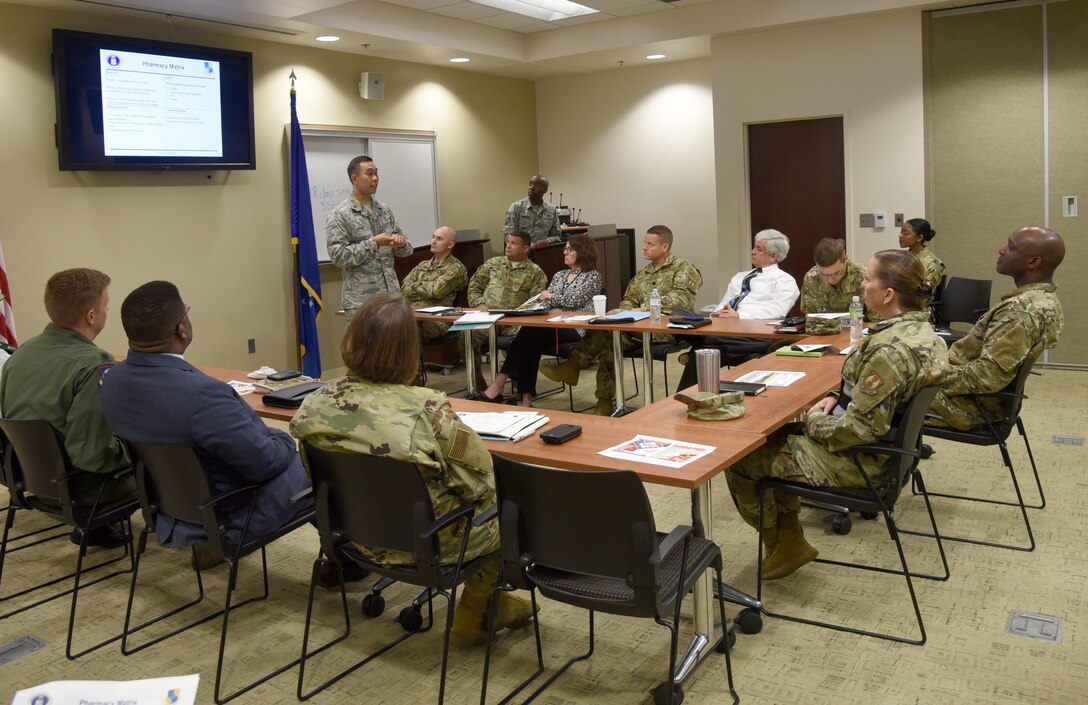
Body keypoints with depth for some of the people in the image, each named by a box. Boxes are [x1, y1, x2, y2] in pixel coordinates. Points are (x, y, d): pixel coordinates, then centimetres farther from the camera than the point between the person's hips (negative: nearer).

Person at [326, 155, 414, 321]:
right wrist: (373, 243, -18)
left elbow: (406, 250, 14)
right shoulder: (339, 215, -6)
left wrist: (401, 244, -9)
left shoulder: (385, 210, 11)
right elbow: (338, 256, -15)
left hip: (392, 295, 6)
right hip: (361, 301, -5)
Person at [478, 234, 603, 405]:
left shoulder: (593, 276, 6)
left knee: (530, 333, -32)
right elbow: (544, 301, 17)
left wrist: (551, 297, 3)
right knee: (531, 343, -31)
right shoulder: (559, 275, 27)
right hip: (551, 325, 5)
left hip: (574, 328, -5)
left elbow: (575, 300, -8)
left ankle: (499, 383, -32)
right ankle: (526, 398, -35)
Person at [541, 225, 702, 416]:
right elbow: (628, 299, 20)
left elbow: (682, 298, -15)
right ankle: (604, 403, -19)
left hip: (664, 330, -6)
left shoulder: (683, 269, 2)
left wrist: (645, 308, -22)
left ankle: (575, 365, -14)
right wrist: (628, 313, -5)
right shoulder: (643, 273, 24)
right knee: (609, 344, -25)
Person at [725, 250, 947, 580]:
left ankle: (783, 545, 20)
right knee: (773, 436, 22)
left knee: (739, 458, 0)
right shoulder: (920, 327, 0)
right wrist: (836, 397, 2)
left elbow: (861, 428, -28)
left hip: (857, 460, -10)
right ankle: (788, 538, 23)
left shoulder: (891, 349, -30)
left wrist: (813, 421, -11)